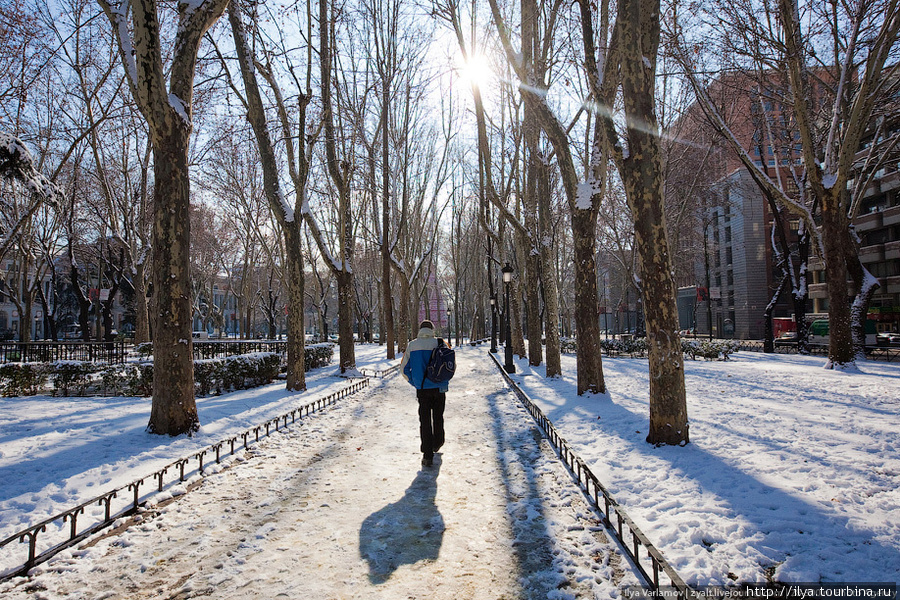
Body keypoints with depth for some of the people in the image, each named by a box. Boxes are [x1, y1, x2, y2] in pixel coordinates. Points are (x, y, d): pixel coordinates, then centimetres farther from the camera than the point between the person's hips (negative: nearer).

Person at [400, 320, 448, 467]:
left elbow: (404, 368, 1)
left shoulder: (412, 345, 0)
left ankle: (428, 455, -3)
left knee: (425, 421, 2)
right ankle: (437, 444, 37)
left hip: (422, 389, 0)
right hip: (439, 388, 0)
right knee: (438, 418, 20)